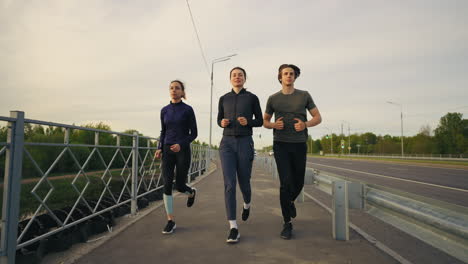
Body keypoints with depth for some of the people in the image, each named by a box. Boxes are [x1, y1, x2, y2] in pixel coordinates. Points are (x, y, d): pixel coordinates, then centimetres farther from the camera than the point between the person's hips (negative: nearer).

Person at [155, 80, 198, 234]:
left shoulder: (188, 110, -4)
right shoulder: (164, 110, 8)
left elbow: (194, 133, -3)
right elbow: (163, 132, 15)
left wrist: (180, 145, -19)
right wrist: (159, 149, -1)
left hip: (183, 151, -3)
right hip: (168, 151, 3)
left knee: (180, 186, 1)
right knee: (167, 184, -10)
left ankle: (191, 192, 38)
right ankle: (171, 221, 0)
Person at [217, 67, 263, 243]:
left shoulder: (252, 98, 5)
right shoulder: (224, 99, 12)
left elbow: (260, 121, 8)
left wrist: (247, 122, -15)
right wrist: (222, 123, -6)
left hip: (245, 144, -1)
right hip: (227, 144, 1)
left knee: (244, 184, 7)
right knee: (229, 184, -15)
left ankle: (247, 204, 45)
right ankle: (233, 228, -13)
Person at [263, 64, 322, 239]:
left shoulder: (304, 95, 5)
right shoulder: (273, 99, 6)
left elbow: (318, 117, 6)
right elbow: (265, 121, 15)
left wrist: (305, 124, -16)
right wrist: (274, 125, -9)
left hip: (299, 145, 2)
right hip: (281, 145, -1)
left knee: (298, 182, 10)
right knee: (286, 183, -10)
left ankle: (290, 201, 45)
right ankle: (287, 224, 0)